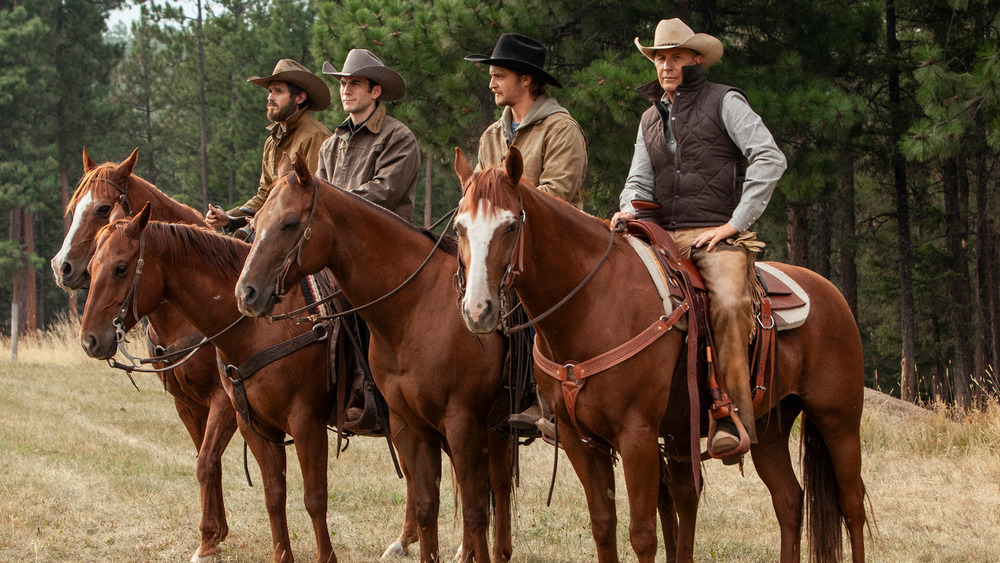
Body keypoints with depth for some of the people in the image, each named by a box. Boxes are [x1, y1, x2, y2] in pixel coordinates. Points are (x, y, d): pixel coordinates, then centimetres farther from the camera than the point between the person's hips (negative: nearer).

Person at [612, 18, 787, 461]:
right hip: (663, 237, 6)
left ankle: (734, 419, -36)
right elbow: (640, 181, 20)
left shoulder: (724, 102, 3)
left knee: (730, 304, -34)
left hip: (716, 236, -6)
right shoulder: (651, 119, 22)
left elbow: (769, 160, -7)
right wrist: (630, 210, -5)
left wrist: (735, 223, -12)